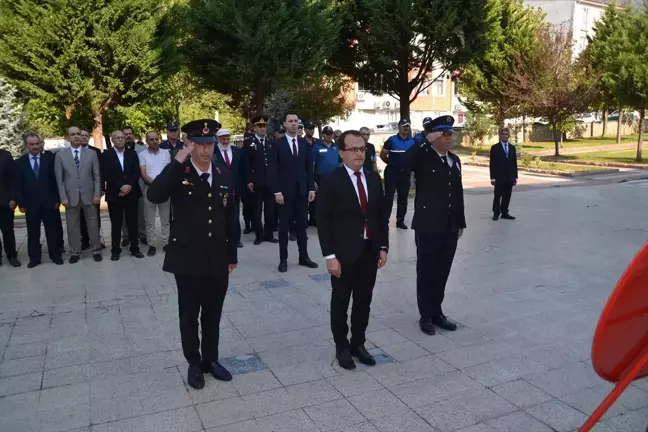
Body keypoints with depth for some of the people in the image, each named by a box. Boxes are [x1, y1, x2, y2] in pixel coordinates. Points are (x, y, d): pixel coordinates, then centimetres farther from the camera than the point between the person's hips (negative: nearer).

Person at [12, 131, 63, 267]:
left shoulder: (49, 158, 1)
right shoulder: (20, 162, 4)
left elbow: (56, 180, 0)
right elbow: (17, 185, 3)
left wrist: (57, 199, -5)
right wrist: (21, 203, -3)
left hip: (49, 202, -1)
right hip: (31, 204, 1)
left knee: (52, 231, 7)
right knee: (33, 233, 9)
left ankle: (56, 256, 18)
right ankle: (34, 258, 19)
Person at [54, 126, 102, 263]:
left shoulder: (91, 153, 4)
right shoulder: (60, 155, 3)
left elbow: (97, 176, 3)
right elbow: (59, 179, 1)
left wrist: (97, 194, -5)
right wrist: (63, 197, -6)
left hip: (88, 195, 0)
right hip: (71, 196, 0)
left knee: (93, 224, 7)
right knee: (72, 226, 7)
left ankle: (96, 250, 18)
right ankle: (75, 252, 17)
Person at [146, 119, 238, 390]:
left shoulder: (224, 177, 4)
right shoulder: (178, 175, -7)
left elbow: (230, 219, 8)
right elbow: (154, 196, -28)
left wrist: (232, 256, 9)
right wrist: (177, 161, -26)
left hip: (218, 261, 3)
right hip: (188, 261, -3)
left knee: (213, 315, 16)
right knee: (189, 316, 11)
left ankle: (211, 360, 34)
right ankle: (194, 364, 29)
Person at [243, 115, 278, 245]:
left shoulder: (271, 142, 12)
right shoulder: (248, 142, 1)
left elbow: (274, 161, 11)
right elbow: (246, 163, -4)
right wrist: (248, 181, -10)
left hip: (270, 181, 3)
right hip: (256, 182, -3)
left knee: (270, 210, 6)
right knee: (257, 210, 3)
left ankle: (269, 234, 15)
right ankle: (259, 235, 11)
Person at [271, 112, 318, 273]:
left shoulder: (305, 144, 8)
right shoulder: (278, 144, -2)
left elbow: (309, 168, 8)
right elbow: (274, 170, -6)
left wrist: (311, 188, 0)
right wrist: (277, 191, -13)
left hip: (302, 190, 3)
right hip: (285, 191, -3)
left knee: (302, 225, 10)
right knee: (284, 226, 3)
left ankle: (303, 257, 19)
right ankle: (283, 259, 10)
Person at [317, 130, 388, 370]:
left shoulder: (374, 178, 6)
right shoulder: (331, 181, -11)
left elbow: (381, 215, 11)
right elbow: (323, 221, -13)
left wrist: (383, 247, 6)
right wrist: (330, 255, -16)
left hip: (370, 251, 5)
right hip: (344, 253, -5)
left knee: (364, 302, 15)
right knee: (341, 302, 10)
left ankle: (358, 343, 32)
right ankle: (342, 347, 28)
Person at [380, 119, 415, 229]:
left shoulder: (412, 141, 5)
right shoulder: (392, 140, -7)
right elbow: (382, 155, -4)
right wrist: (391, 162, 6)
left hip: (405, 172, 4)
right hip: (392, 172, -4)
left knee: (403, 197, 9)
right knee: (388, 197, -4)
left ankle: (400, 220, 19)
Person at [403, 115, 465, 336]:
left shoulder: (454, 160, 11)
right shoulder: (423, 157, -8)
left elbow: (458, 193, 14)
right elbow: (403, 163, -31)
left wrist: (460, 223, 13)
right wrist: (426, 141, -26)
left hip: (450, 227, 6)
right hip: (428, 226, -6)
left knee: (442, 272, 14)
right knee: (426, 272, 6)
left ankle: (437, 312, 28)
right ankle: (426, 315, 18)